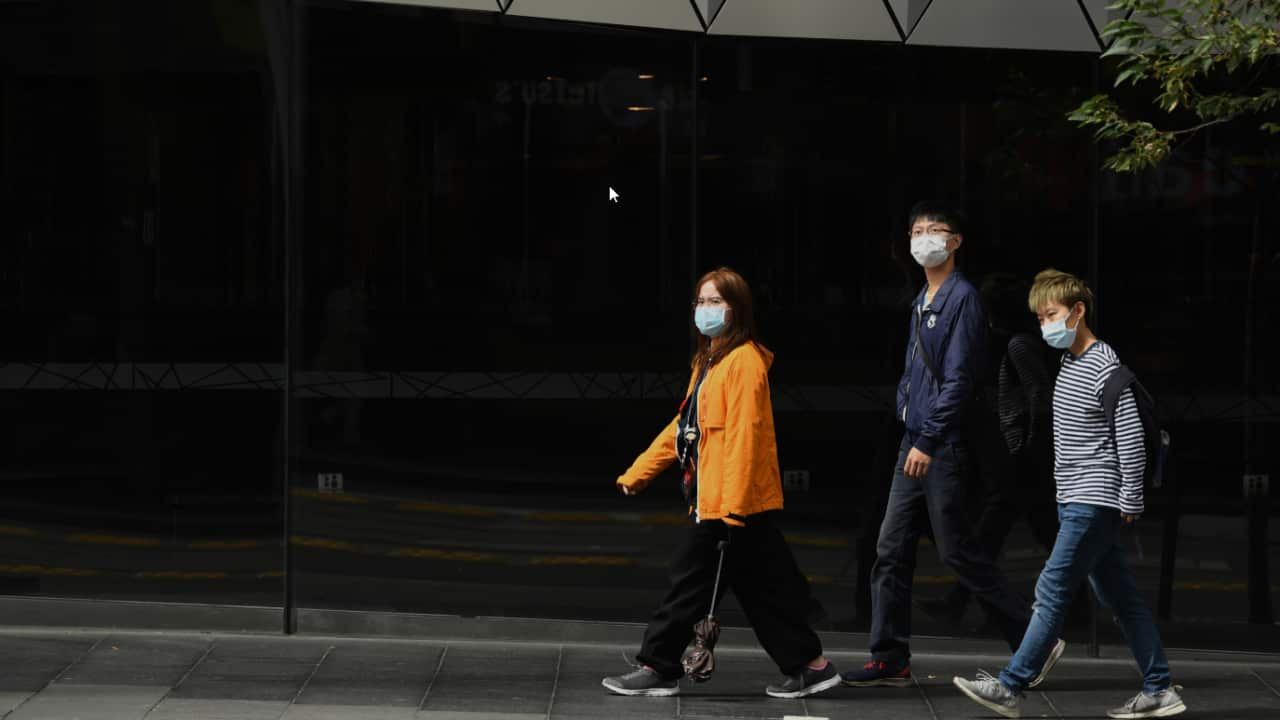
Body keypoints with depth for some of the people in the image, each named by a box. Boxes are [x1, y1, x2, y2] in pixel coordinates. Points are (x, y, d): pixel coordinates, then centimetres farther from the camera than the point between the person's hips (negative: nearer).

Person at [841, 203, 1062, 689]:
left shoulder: (962, 297, -11)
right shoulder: (921, 302, 17)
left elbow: (957, 378, -17)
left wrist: (928, 440, -19)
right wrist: (910, 431, 13)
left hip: (943, 448, -9)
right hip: (915, 445, 9)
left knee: (957, 552, -5)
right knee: (892, 551, 6)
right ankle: (890, 660, 10)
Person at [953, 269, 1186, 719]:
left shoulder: (1104, 367, -14)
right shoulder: (1069, 363, 14)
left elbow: (1131, 436, -16)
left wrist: (1130, 501, -15)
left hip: (1094, 502, -10)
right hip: (1078, 501, 10)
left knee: (1052, 591, -8)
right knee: (1119, 597, 10)